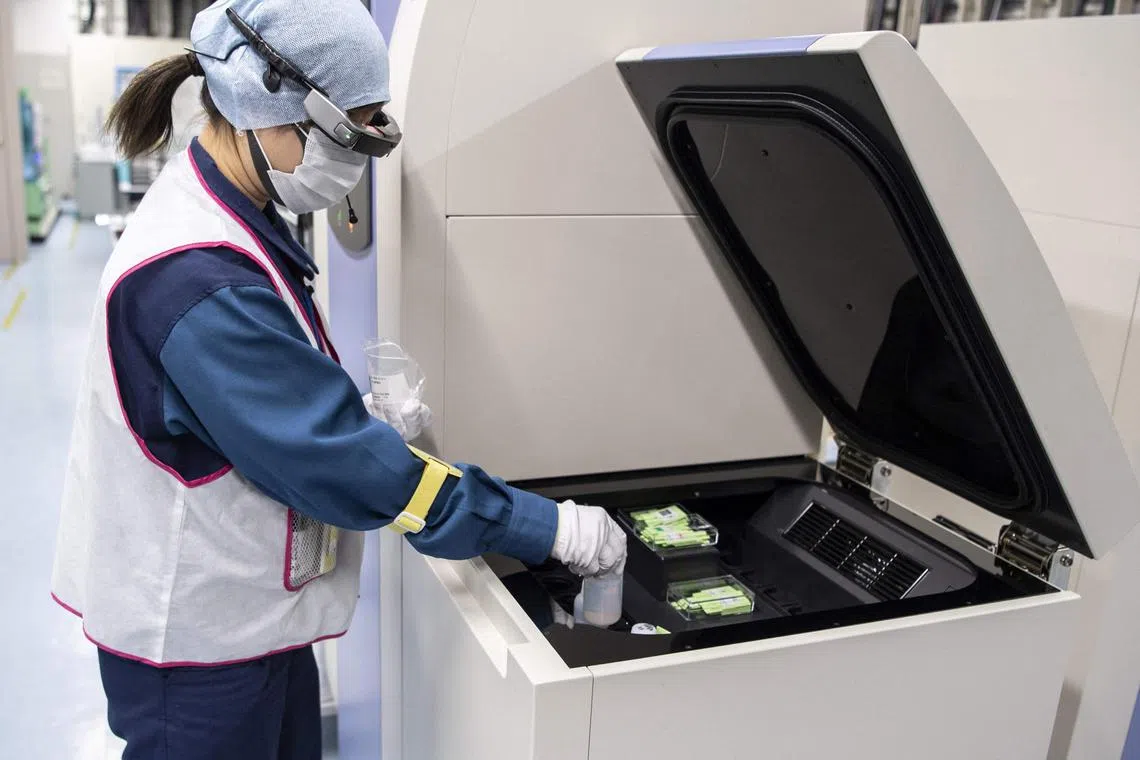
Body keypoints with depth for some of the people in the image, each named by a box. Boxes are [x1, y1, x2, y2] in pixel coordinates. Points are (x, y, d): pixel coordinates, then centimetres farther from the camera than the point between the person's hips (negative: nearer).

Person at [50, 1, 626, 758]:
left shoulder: (218, 217, 1)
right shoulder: (201, 281, -30)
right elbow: (337, 457, -30)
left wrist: (361, 420, 0)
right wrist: (547, 528, -25)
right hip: (198, 630, -8)